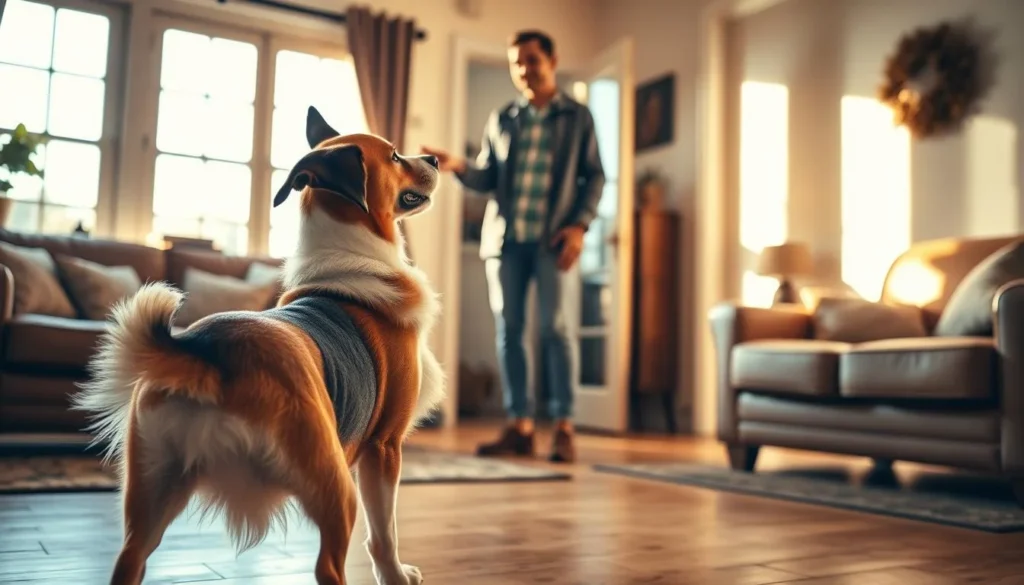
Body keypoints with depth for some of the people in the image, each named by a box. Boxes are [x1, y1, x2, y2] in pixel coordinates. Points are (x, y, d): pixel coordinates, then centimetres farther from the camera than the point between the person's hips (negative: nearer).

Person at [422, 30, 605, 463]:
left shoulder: (577, 116, 9)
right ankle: (519, 426, 7)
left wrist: (580, 224, -7)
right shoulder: (500, 119, 16)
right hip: (505, 237, 3)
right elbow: (487, 179, 13)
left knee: (556, 326, -7)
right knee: (508, 329, 1)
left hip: (552, 237, -3)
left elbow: (594, 176, 5)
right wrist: (458, 167, -8)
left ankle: (564, 427, 0)